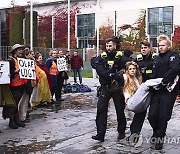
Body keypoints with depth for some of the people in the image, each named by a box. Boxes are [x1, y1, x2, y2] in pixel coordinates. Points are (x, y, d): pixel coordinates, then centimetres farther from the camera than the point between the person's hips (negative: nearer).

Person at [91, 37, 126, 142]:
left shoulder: (120, 56, 0)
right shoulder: (102, 57, 5)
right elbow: (99, 70, -10)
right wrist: (111, 75, -23)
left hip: (117, 87, -1)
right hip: (105, 86, 1)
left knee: (120, 110, 8)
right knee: (101, 109, -8)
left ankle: (121, 132, 25)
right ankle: (100, 134, -4)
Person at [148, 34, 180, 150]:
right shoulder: (158, 58, 19)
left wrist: (163, 83, -20)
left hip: (168, 91, -6)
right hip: (157, 91, 6)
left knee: (163, 117, -1)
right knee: (152, 115, 2)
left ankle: (159, 138, 14)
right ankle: (157, 131, 29)